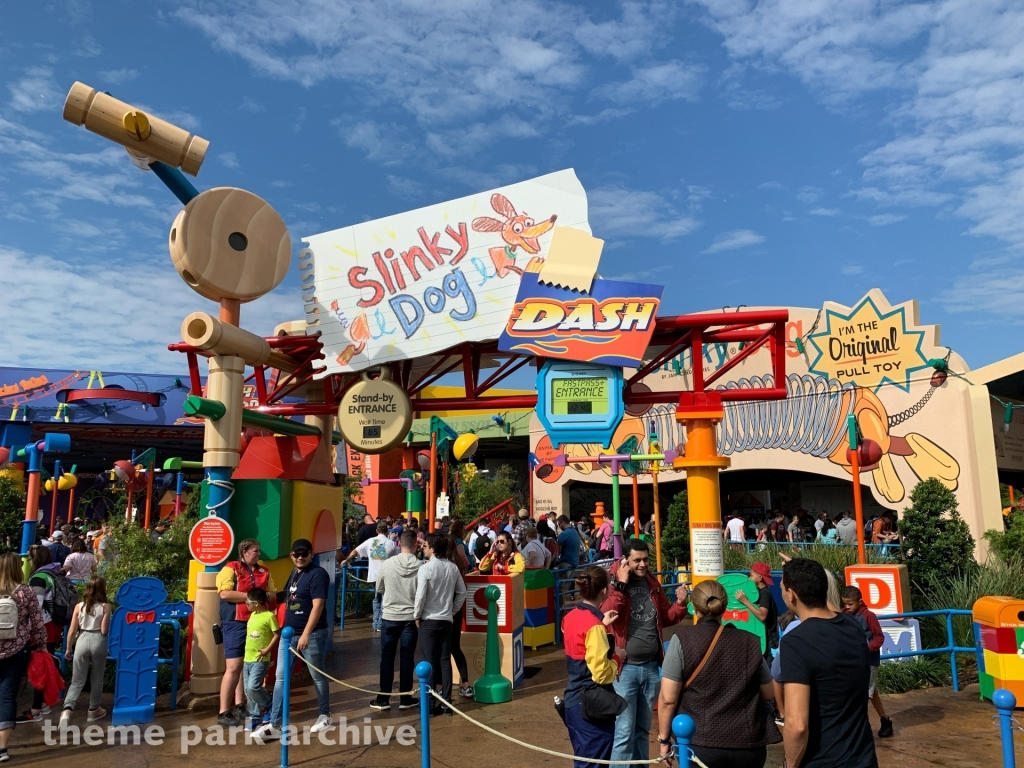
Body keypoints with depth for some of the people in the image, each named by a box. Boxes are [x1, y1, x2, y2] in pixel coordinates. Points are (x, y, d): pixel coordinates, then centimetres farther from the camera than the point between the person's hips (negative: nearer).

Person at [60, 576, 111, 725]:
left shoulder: (79, 606, -1)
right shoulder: (105, 607, -8)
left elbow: (72, 631, 1)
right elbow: (104, 631, -9)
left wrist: (68, 648, 14)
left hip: (82, 641, 2)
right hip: (98, 642, -2)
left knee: (77, 681, 8)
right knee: (96, 679, 15)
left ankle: (67, 710, -13)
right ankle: (93, 710, 27)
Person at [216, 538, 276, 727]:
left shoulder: (264, 572, 13)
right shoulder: (231, 568, -6)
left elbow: (273, 594, 13)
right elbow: (225, 593, -17)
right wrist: (250, 596, -13)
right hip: (236, 623, -6)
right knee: (234, 667, -7)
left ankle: (239, 706, 24)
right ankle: (223, 713, 0)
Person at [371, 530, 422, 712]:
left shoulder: (387, 564, -10)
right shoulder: (421, 566, -13)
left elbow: (379, 589, 5)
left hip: (389, 617, 0)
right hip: (410, 618, 0)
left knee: (387, 658, 9)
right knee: (407, 658, 9)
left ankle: (383, 699, 15)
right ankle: (405, 698, 16)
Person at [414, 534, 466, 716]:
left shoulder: (426, 568, -14)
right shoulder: (453, 567, 2)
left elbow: (420, 595, -18)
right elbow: (462, 593, 7)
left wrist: (417, 616, -3)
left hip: (428, 621, -4)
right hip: (446, 620, 5)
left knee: (430, 663, 2)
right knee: (445, 661, 9)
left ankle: (429, 705, 7)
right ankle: (446, 704, 13)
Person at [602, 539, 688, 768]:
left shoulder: (653, 584, 7)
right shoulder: (614, 583, -11)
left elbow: (665, 618, 15)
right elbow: (605, 615, -25)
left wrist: (680, 604, -3)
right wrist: (620, 585, -26)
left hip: (651, 667, 6)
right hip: (625, 668, -6)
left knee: (643, 729, 18)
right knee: (624, 731, -1)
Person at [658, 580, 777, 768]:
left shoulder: (682, 638, -8)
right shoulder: (749, 641, -1)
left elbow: (668, 698, -10)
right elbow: (769, 694, 10)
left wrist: (664, 739, 2)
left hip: (700, 744, -3)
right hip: (748, 745, 3)